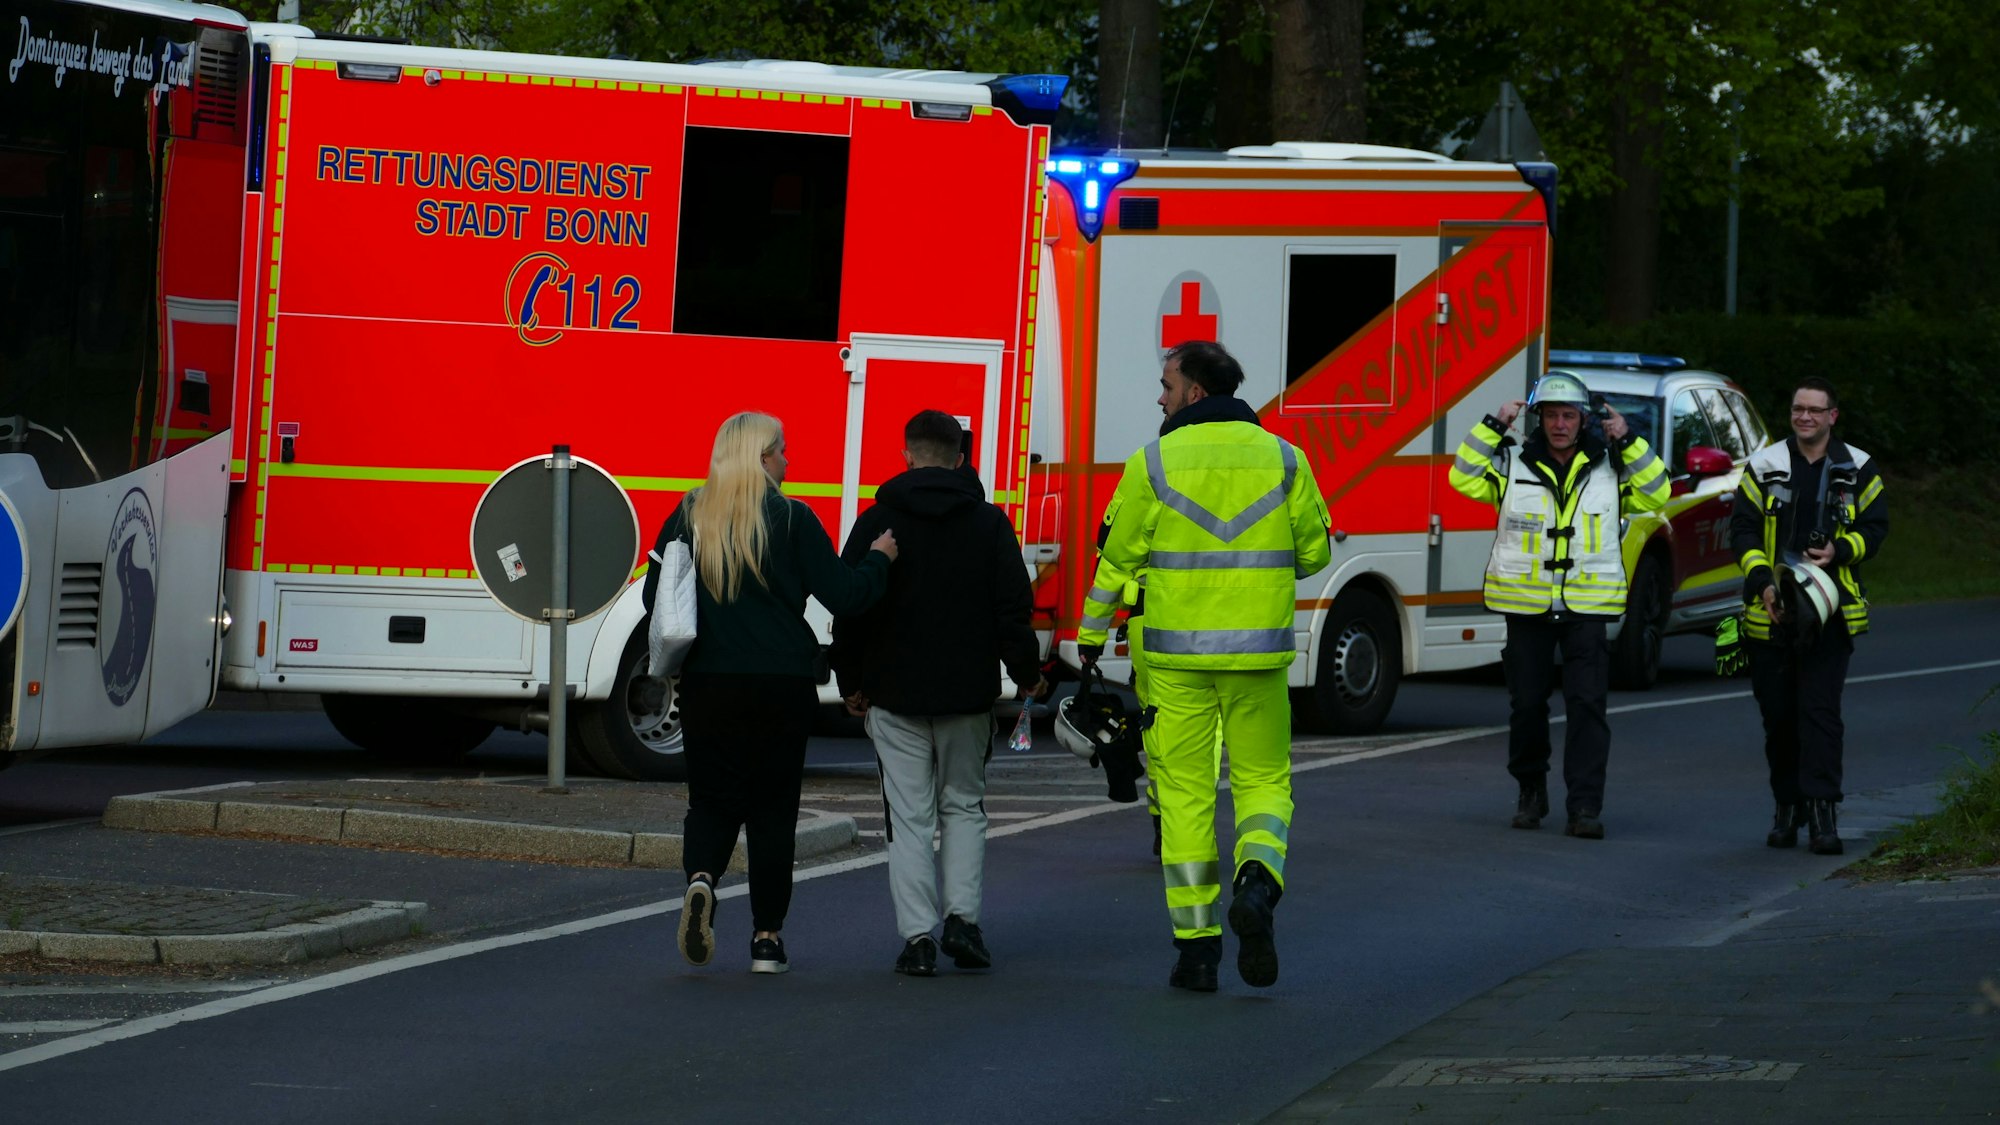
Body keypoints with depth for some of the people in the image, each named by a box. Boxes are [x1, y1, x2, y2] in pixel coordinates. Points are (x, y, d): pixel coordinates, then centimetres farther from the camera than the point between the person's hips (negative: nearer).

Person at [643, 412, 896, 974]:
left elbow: (655, 597, 5)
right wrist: (879, 558, 9)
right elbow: (844, 595, -9)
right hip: (781, 685, -2)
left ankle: (701, 877, -20)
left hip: (708, 682, 2)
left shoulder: (688, 518, 2)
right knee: (773, 806, 8)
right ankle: (766, 938, 9)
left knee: (713, 800, 11)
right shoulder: (791, 520, -8)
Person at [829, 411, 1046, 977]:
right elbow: (1013, 607, 0)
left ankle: (918, 935, -5)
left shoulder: (876, 523, -1)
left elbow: (850, 610, 0)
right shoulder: (989, 524, 1)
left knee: (909, 815, 1)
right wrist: (1026, 673, 12)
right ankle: (962, 914, 1)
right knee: (964, 805, 16)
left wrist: (851, 682, 10)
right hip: (968, 692, 1)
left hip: (895, 692, -1)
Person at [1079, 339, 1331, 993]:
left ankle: (1196, 945, 4)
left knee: (1185, 793, 6)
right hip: (1259, 652, 1)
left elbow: (1119, 557, 2)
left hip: (1177, 653, -1)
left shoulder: (1154, 463, -4)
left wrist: (1091, 634, 16)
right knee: (1264, 781, 13)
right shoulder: (1282, 458, 1)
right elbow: (1313, 551, 6)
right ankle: (1257, 881, -18)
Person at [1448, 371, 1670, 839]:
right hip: (1526, 603, 1)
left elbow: (1655, 493, 2)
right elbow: (1464, 478, -4)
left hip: (1587, 607, -1)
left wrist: (1628, 442, -7)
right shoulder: (1512, 465, 4)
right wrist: (1493, 428, -10)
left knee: (1587, 704, -9)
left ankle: (1585, 807, -10)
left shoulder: (1609, 467, 6)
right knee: (1527, 704, 7)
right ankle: (1531, 791, 27)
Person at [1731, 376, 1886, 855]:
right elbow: (1743, 529, 5)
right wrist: (1763, 582, -10)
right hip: (1771, 611, 2)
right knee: (1777, 713, 6)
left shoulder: (1857, 470, 6)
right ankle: (1787, 806, 19)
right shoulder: (1764, 467, 6)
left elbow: (1875, 527, 9)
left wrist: (1840, 551, -11)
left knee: (1820, 710, -11)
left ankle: (1822, 814, -13)